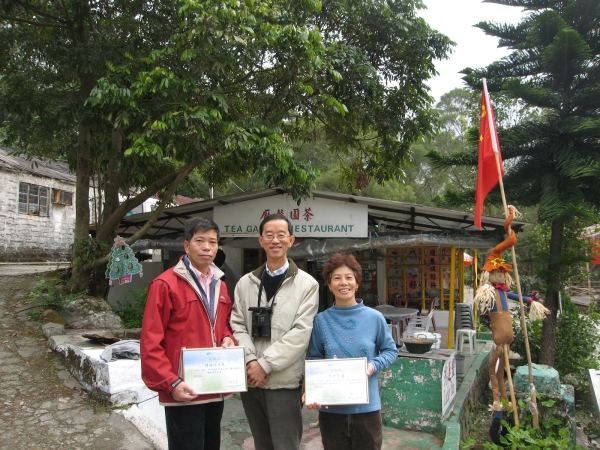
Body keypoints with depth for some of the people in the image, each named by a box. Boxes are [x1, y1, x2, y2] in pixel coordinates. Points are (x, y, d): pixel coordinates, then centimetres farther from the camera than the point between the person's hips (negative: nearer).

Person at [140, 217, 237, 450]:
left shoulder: (219, 285, 11)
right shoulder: (165, 284, -11)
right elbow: (150, 342, -12)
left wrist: (228, 338, -1)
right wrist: (170, 383, -18)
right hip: (184, 393, -7)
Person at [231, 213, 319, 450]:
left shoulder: (307, 284, -3)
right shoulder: (245, 283, 8)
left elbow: (301, 332, -11)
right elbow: (237, 326, 2)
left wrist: (265, 364, -15)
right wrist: (250, 361, -13)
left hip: (284, 381, -4)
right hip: (251, 379, 4)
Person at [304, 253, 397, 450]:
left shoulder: (374, 318, -6)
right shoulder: (321, 320, -5)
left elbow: (390, 350, 5)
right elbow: (314, 359, 1)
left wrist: (374, 365, -13)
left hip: (366, 406, 0)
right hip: (330, 407, 0)